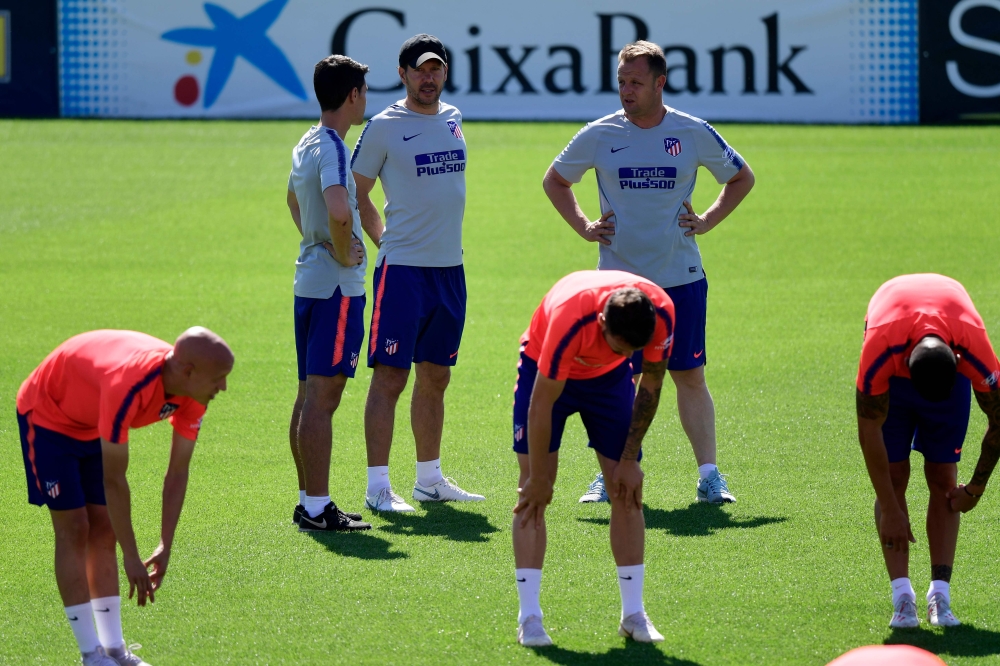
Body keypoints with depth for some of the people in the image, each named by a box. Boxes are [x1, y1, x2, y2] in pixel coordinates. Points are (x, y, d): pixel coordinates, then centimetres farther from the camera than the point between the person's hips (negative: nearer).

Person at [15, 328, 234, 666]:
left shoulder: (191, 396, -19)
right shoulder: (128, 387, -42)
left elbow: (177, 472, -9)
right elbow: (114, 480, -37)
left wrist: (164, 548, -11)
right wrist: (132, 558, -31)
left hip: (93, 424, 7)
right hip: (47, 418, -7)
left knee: (103, 531, 3)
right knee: (74, 530, -10)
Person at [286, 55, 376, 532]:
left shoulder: (306, 144, 13)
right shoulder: (332, 148, -17)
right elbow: (339, 210, -34)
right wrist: (344, 253, -18)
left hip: (309, 280, 10)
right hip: (337, 288, -10)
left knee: (309, 396, 13)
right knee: (322, 398, -8)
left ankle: (310, 501, 19)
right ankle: (317, 509, -8)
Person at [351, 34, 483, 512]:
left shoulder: (453, 120, 12)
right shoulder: (384, 127, -6)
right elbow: (355, 194, 0)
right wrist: (386, 240, -2)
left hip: (451, 267, 6)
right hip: (403, 269, -6)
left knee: (435, 377, 13)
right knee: (390, 377, -8)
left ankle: (429, 479, 21)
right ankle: (378, 487, -7)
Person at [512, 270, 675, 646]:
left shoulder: (661, 314, -31)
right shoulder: (569, 319, -42)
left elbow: (651, 384, -12)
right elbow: (541, 404, -30)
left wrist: (630, 460, -8)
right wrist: (538, 478, -22)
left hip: (609, 377, 3)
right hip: (546, 372, -3)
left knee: (626, 489, -4)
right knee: (533, 489, -13)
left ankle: (633, 614, 3)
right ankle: (529, 618, -12)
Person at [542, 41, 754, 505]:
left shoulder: (694, 134, 0)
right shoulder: (598, 136, 0)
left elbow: (742, 178, 15)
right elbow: (554, 180, 16)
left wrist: (708, 221, 4)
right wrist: (583, 227, 5)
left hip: (681, 278, 0)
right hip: (619, 276, 0)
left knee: (690, 376, 0)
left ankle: (708, 473, 4)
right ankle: (610, 474, 10)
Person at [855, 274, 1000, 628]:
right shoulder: (880, 347, -42)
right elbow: (869, 431, -32)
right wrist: (890, 511, -30)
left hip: (951, 372, 1)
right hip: (893, 373, -1)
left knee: (943, 479, -10)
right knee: (893, 476, -13)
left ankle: (940, 597, -11)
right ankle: (902, 597, -15)